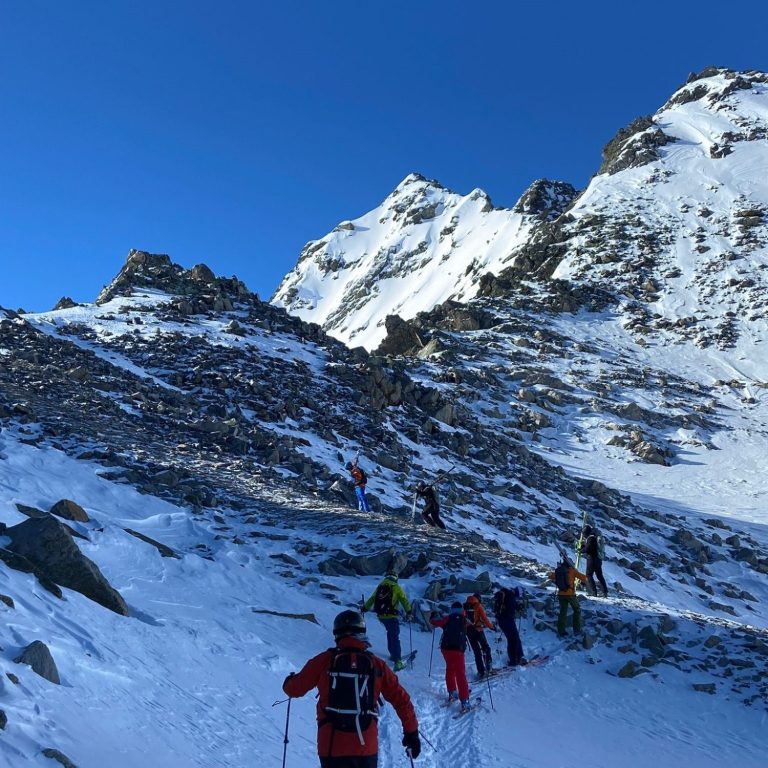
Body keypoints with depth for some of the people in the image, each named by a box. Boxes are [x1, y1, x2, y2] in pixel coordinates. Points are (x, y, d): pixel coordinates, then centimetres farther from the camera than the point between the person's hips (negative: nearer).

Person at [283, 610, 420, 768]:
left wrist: (289, 682, 27)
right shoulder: (376, 664, 2)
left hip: (332, 746, -1)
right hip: (367, 747, 2)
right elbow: (401, 699, 4)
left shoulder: (325, 660, -3)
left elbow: (295, 689, 4)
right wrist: (411, 732, 14)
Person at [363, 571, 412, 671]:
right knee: (395, 637, -5)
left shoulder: (380, 586, 12)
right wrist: (408, 612, 3)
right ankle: (397, 661, -12)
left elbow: (372, 599, 17)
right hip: (392, 616, -5)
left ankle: (393, 654, 29)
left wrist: (364, 608, 29)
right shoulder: (396, 587, -1)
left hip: (381, 616, 5)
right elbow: (404, 600, -4)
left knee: (390, 633, 26)